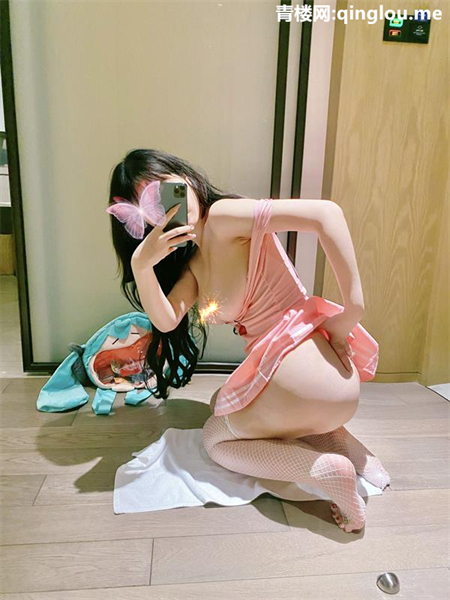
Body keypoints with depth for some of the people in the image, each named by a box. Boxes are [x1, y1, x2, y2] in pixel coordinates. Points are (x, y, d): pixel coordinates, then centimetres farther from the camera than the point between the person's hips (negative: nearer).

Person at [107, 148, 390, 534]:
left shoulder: (222, 215, -12)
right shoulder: (192, 260, 13)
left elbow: (326, 212, -22)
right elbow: (166, 320, 1)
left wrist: (353, 309, -21)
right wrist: (140, 265, -14)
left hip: (306, 378, -9)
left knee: (215, 437, 12)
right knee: (222, 403, 30)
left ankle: (324, 468, -2)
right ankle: (337, 441, 13)